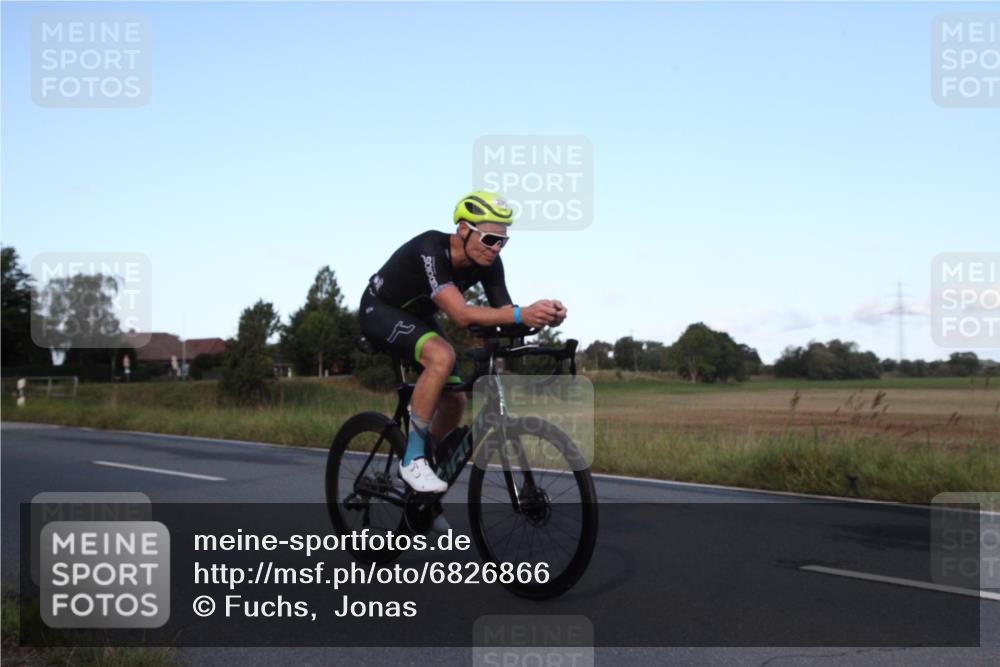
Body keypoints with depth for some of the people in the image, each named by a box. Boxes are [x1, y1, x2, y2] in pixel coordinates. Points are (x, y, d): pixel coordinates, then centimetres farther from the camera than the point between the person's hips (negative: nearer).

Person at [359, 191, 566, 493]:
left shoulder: (488, 262, -16)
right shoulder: (431, 249, -37)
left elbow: (503, 310, -17)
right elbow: (460, 315, -46)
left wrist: (543, 316, -38)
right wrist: (521, 314, -58)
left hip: (417, 318, 8)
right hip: (379, 311, -7)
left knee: (455, 401, -3)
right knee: (442, 356, -35)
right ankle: (413, 460, -23)